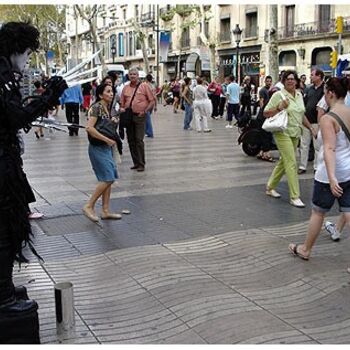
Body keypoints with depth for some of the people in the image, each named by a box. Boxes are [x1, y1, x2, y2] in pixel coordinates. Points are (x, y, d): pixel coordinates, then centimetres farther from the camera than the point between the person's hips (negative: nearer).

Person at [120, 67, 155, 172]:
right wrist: (122, 109, -1)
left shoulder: (144, 86, 0)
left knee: (139, 140, -9)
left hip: (140, 116, -5)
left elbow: (152, 101, -1)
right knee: (131, 140, 7)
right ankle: (136, 162, 18)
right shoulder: (126, 88, 12)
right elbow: (122, 102, 19)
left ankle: (141, 164, 0)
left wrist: (145, 111, -11)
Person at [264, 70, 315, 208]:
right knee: (292, 164, -11)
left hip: (295, 134, 7)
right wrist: (280, 108, -21)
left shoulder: (299, 95, 11)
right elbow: (265, 113, -8)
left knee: (284, 162, 14)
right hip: (283, 133, -7)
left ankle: (270, 187, 29)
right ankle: (294, 197, -6)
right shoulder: (278, 95, -8)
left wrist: (311, 128, 17)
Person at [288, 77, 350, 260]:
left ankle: (305, 250, 30)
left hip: (330, 174, -6)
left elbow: (329, 148, -28)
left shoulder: (327, 119, -17)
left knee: (317, 212, 12)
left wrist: (331, 177, -35)